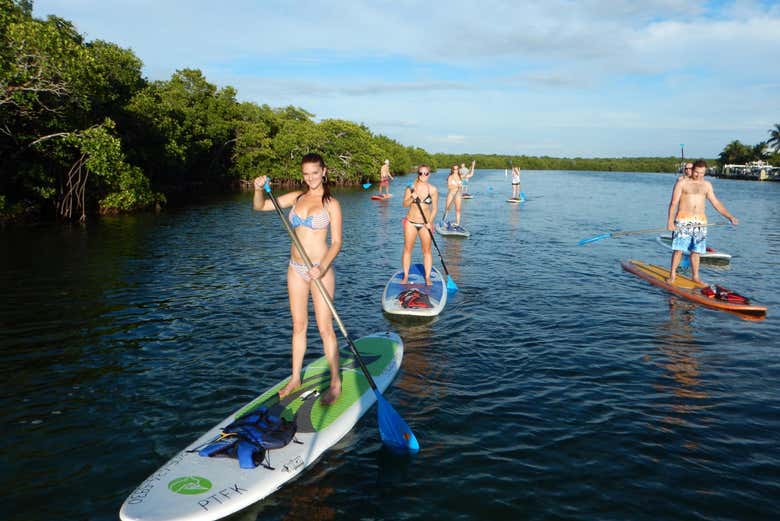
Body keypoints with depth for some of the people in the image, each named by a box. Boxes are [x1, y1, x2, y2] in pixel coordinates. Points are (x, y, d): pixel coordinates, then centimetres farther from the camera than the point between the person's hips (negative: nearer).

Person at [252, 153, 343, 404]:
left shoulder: (331, 204, -6)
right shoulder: (296, 197, 8)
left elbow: (336, 242, -10)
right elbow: (260, 207, 9)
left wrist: (322, 267, -24)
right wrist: (259, 189, -12)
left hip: (320, 270, -5)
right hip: (296, 269, 5)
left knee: (325, 328, -2)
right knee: (298, 326, 13)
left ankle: (336, 383, 10)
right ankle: (295, 379, 24)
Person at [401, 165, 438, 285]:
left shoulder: (433, 190, -2)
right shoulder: (411, 187, -1)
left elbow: (434, 208, 1)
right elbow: (405, 204, 0)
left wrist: (430, 222, -12)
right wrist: (412, 198, -19)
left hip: (425, 224, 0)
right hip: (411, 222, 0)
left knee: (427, 251, 3)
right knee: (407, 249, 3)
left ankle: (428, 277, 10)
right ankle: (405, 276, 13)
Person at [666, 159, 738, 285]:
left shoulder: (707, 185, 13)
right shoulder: (682, 182, 0)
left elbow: (716, 203, 15)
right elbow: (674, 203, -6)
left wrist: (730, 217, 7)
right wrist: (670, 221, -16)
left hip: (700, 221, 4)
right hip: (683, 220, -4)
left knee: (696, 251, 6)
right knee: (678, 249, -8)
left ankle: (695, 276, 15)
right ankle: (672, 275, 1)